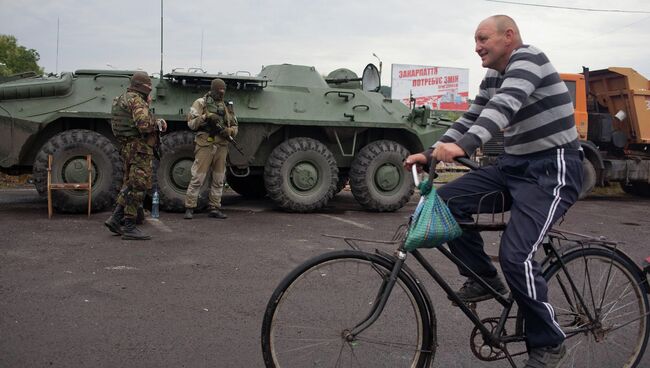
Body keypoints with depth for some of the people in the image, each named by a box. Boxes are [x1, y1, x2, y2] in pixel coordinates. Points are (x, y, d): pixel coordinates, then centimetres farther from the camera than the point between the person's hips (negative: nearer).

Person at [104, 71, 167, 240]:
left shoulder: (122, 99, 19)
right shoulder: (136, 100, -14)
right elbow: (144, 125, -28)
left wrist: (147, 105, 14)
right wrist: (157, 123, -9)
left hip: (127, 148, 10)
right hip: (139, 149, -10)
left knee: (130, 185, 19)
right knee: (137, 187, -5)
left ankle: (115, 219, 17)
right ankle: (129, 228, -2)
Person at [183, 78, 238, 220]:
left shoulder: (227, 107, 16)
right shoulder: (201, 103, 3)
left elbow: (235, 127, 16)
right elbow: (191, 123, -3)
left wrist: (229, 131, -6)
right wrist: (206, 117, -18)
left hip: (221, 146, 5)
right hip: (205, 145, -5)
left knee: (219, 179, 7)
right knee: (197, 178, -6)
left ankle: (214, 208, 15)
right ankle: (189, 208, 1)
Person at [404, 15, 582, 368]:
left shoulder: (527, 58, -14)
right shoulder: (492, 79, 12)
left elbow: (505, 105, -32)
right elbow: (469, 120, 11)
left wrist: (463, 146, -47)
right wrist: (430, 153, -4)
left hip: (552, 170, -8)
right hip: (513, 165, 8)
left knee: (515, 255, -21)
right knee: (446, 202, -8)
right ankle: (484, 278, 9)